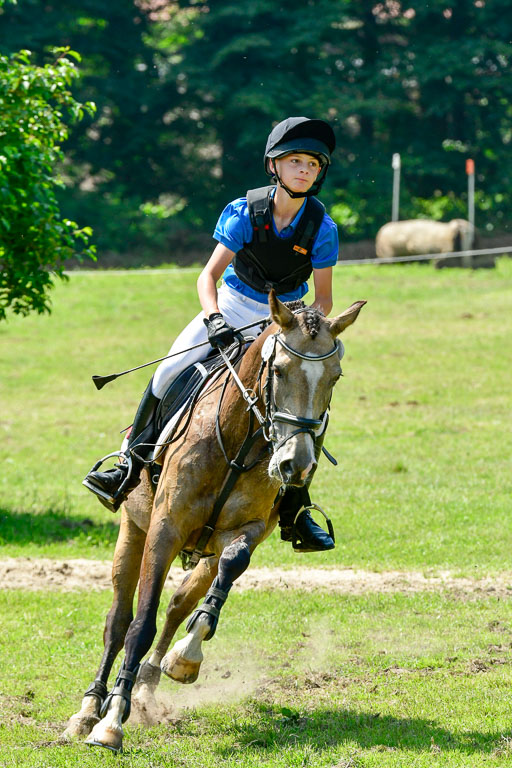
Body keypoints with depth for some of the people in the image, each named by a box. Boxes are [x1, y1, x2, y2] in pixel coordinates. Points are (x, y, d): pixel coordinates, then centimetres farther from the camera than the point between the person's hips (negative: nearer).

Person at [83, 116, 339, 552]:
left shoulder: (322, 229, -17)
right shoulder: (246, 213, -18)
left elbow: (324, 298, -11)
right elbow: (209, 276, -18)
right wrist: (213, 319, -37)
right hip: (234, 304, 0)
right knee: (170, 373, -14)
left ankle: (295, 514, -5)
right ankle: (131, 466, 3)